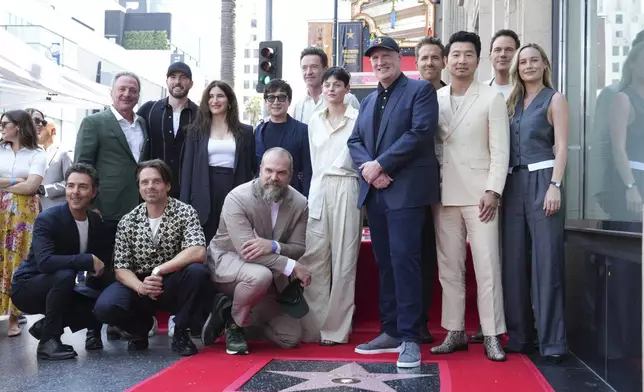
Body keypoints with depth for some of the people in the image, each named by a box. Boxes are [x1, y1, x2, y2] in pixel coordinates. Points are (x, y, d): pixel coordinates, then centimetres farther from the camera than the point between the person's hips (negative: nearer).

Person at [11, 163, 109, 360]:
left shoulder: (96, 221, -3)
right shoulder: (47, 219, -23)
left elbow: (105, 257, 6)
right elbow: (45, 262, -37)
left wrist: (98, 266, -14)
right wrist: (89, 260, -36)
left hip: (57, 286, 6)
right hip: (27, 287, -6)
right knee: (65, 275, -34)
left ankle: (45, 326, 6)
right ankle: (48, 340, -20)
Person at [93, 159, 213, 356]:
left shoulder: (185, 212, -8)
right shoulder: (128, 222, -1)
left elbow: (198, 252, -24)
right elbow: (121, 269, -4)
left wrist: (158, 271, -28)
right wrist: (140, 287, -25)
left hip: (172, 286, -2)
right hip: (139, 285, 2)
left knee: (197, 271, -33)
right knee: (105, 307, -27)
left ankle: (181, 331, -7)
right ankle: (141, 327, 10)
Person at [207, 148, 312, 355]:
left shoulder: (299, 204, -9)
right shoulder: (237, 198, -23)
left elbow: (298, 249, -10)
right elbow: (246, 249, -31)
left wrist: (273, 246, -33)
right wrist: (291, 266, -34)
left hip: (269, 277, 6)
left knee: (291, 337, 4)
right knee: (260, 275, -41)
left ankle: (231, 313, 20)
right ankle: (234, 321, -10)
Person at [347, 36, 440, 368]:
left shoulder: (421, 90, 1)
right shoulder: (368, 101, 22)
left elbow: (421, 132, -13)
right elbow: (354, 141, 13)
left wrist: (380, 164, -14)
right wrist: (368, 168, -8)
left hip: (406, 189, -7)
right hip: (374, 192, 7)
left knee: (403, 260, -12)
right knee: (385, 263, 9)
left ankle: (409, 338, -7)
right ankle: (391, 332, 16)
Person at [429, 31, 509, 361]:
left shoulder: (492, 98, 1)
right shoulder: (434, 99, 11)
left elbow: (500, 150, -3)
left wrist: (493, 191, -12)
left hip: (479, 193, -3)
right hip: (444, 194, 4)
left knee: (487, 265, -4)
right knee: (449, 267, 7)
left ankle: (492, 335, 4)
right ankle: (455, 332, 16)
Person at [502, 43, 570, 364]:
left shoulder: (554, 99, 3)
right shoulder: (512, 103, 17)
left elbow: (562, 146, -5)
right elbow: (503, 146, 15)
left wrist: (555, 186, -16)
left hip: (541, 181, -5)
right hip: (513, 184, 6)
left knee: (546, 261, -7)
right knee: (514, 261, 6)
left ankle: (552, 341, -3)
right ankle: (519, 336, 14)